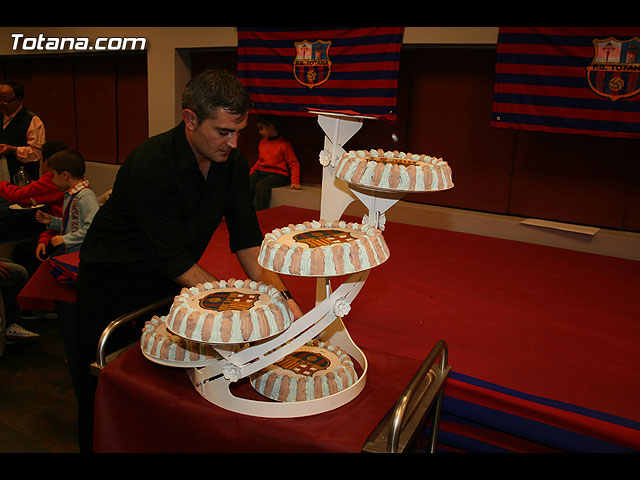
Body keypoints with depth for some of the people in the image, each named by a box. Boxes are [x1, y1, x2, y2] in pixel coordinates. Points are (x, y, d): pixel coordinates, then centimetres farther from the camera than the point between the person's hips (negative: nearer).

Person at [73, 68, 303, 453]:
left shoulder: (233, 163, -9)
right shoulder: (150, 166, -29)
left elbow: (248, 241, -10)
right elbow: (177, 264, -28)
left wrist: (281, 297, -22)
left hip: (170, 287, 5)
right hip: (113, 287, -5)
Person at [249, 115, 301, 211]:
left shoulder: (284, 144, -2)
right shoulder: (262, 141, 19)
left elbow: (294, 164, -5)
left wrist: (295, 181, -19)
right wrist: (250, 172, 14)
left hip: (278, 174, -6)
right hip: (260, 172, 6)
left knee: (261, 186, -36)